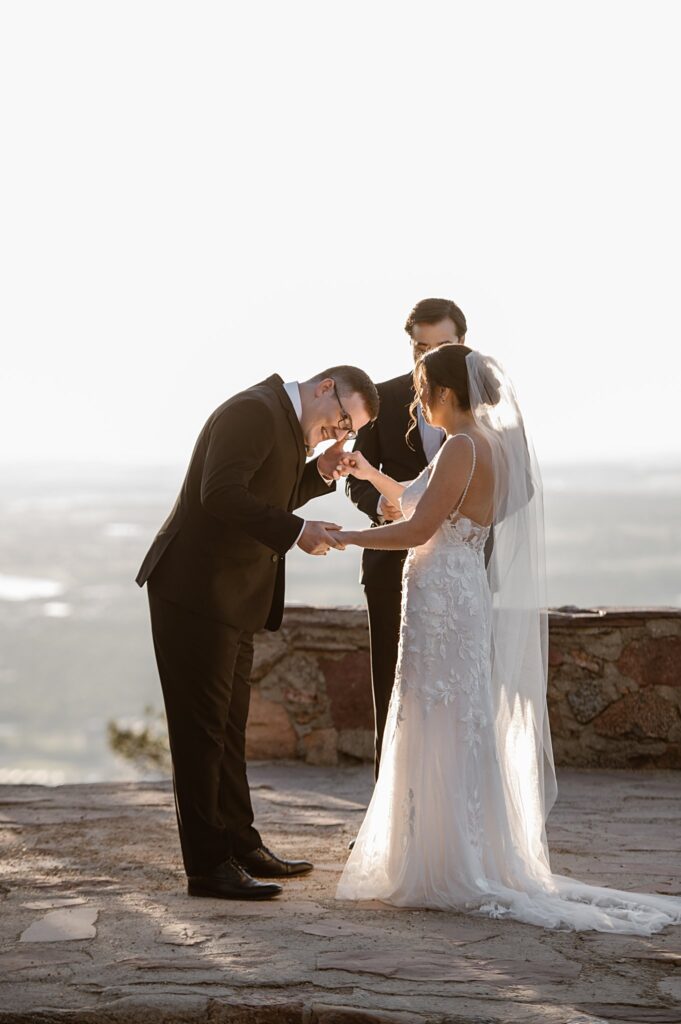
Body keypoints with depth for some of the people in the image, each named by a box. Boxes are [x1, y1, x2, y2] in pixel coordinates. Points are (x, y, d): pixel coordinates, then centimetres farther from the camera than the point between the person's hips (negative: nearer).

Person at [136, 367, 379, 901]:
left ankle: (240, 844, 26)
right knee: (202, 727, -5)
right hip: (196, 592, -10)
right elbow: (222, 495, -26)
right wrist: (298, 531, -25)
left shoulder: (284, 423, 15)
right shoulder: (255, 411, -16)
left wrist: (320, 473, 5)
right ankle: (209, 866, -1)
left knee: (229, 726, 16)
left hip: (232, 599, 10)